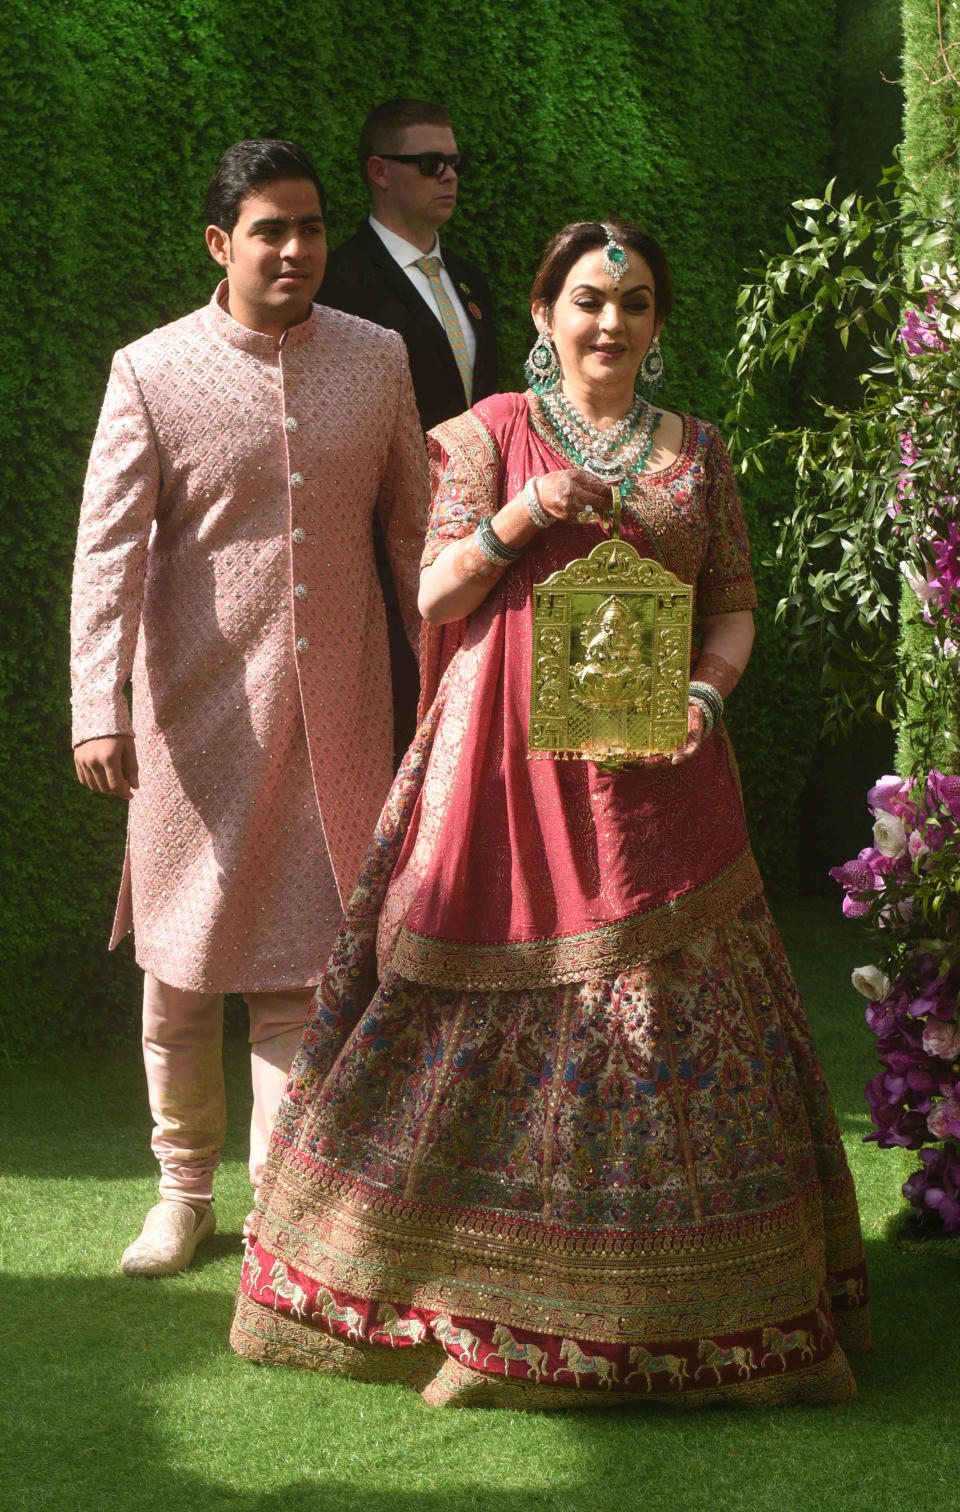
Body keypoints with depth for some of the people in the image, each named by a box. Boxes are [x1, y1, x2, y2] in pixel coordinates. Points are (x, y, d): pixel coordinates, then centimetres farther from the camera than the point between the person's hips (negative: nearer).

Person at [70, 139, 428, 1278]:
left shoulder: (378, 360, 4)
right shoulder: (152, 372, -4)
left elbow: (415, 530, 12)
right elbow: (108, 550, -8)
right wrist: (98, 711, -18)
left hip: (334, 714, 1)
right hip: (197, 712, -1)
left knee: (298, 971, 2)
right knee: (177, 969, 9)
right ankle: (183, 1189, 28)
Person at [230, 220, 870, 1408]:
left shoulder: (696, 450, 11)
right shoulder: (491, 433, 5)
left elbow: (733, 605, 11)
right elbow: (434, 597, 2)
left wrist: (705, 695, -8)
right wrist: (521, 517, -14)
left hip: (652, 765, 2)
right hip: (507, 765, -2)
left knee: (671, 1006, 1)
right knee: (484, 1009, -1)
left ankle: (676, 1296, 13)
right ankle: (464, 1270, 13)